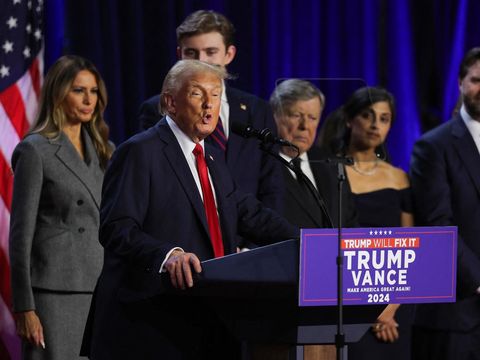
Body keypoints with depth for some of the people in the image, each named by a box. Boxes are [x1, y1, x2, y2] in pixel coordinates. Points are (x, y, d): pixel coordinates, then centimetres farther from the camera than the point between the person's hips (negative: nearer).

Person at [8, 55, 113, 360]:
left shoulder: (102, 151, 15)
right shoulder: (35, 151, -4)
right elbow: (21, 234, -7)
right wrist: (24, 307, -12)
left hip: (98, 288, 6)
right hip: (54, 293, -6)